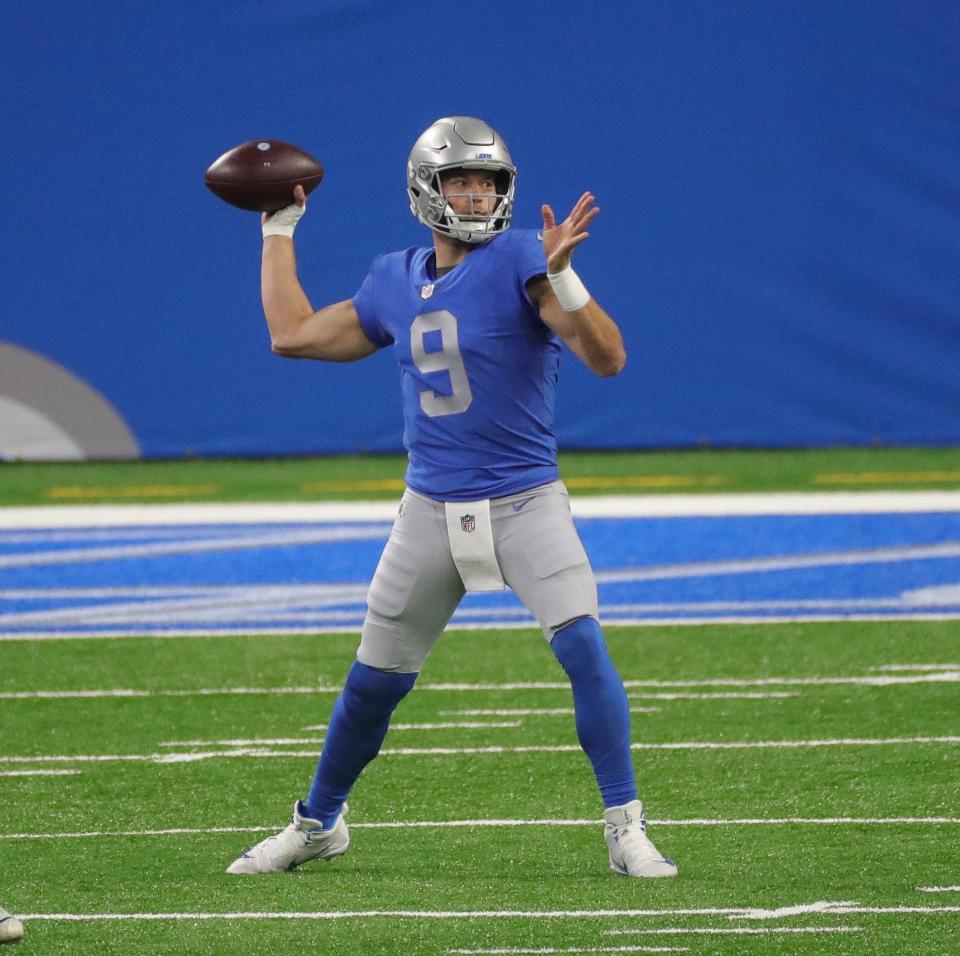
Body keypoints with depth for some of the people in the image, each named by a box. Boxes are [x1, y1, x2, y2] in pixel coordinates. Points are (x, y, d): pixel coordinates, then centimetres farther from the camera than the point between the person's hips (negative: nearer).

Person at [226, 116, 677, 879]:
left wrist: (561, 279, -34)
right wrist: (279, 230, 23)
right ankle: (318, 824, 31)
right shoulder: (396, 283, 6)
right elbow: (294, 335, 17)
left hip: (526, 504, -4)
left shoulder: (519, 262, -11)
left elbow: (607, 358, -20)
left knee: (584, 646, -21)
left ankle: (626, 828, -15)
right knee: (374, 680, 11)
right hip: (431, 511, 4)